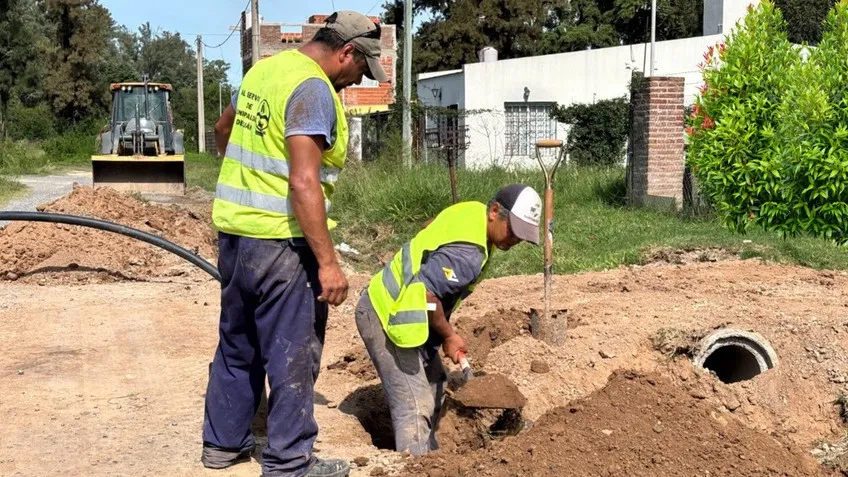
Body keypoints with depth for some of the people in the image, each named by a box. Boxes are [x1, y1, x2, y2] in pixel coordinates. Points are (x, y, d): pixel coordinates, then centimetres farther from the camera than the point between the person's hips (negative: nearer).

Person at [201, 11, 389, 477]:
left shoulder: (264, 67, 11)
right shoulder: (313, 88, -17)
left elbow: (225, 130, 28)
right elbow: (303, 183, -25)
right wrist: (327, 262, -23)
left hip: (233, 229, 9)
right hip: (279, 240, -9)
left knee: (237, 345, 20)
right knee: (292, 355, 4)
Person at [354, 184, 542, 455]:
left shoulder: (472, 211, 0)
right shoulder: (467, 254, -29)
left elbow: (429, 229, 16)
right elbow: (425, 292, -34)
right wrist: (448, 336, -17)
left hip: (390, 304, 11)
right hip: (386, 316, -11)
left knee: (434, 388, 20)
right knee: (415, 405, -14)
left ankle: (427, 459, 33)